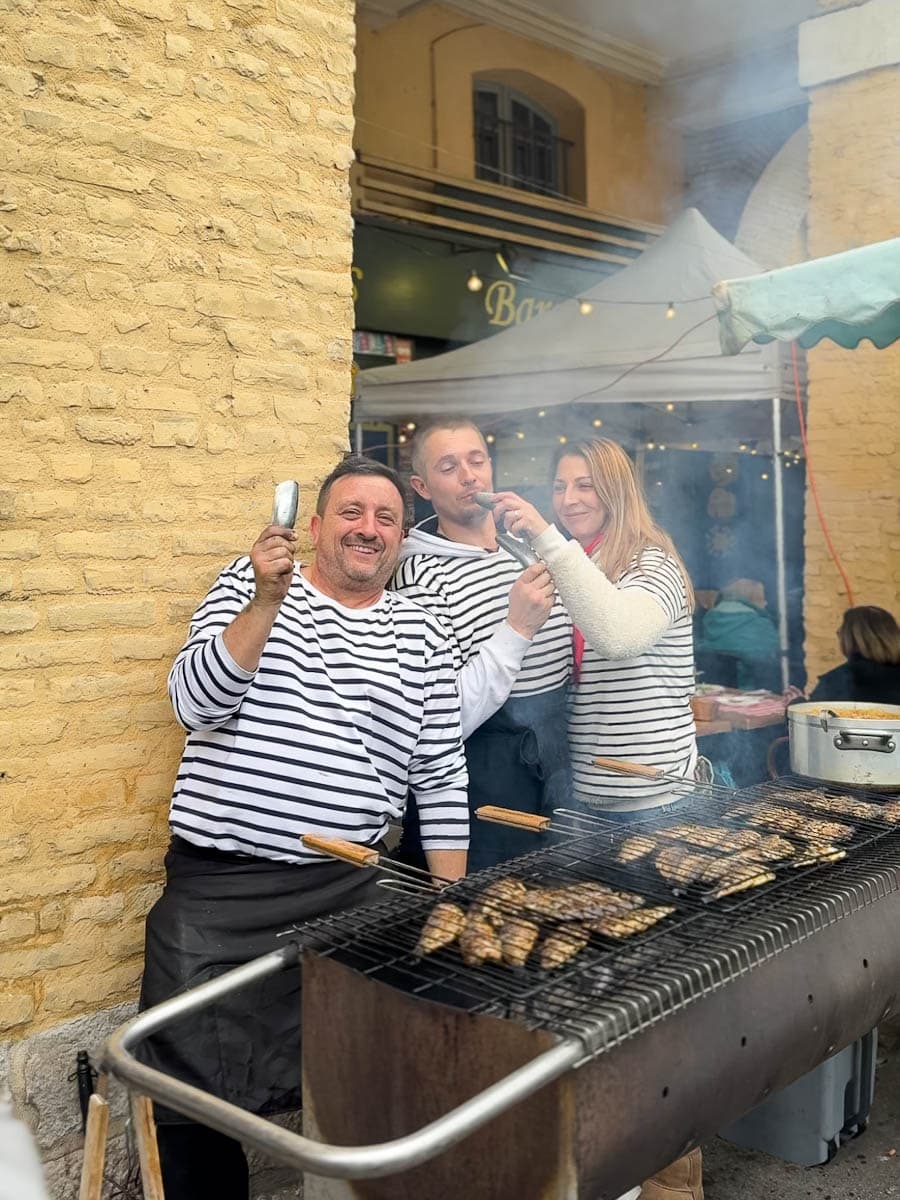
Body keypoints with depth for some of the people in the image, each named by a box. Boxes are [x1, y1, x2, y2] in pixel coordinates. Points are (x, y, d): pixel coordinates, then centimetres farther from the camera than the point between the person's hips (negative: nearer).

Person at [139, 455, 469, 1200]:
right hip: (215, 890, -1)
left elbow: (441, 782, 7)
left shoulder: (422, 640, 6)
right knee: (194, 1089, 3)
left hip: (344, 895, 1)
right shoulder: (249, 585, 2)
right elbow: (196, 704, -11)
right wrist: (268, 600, -22)